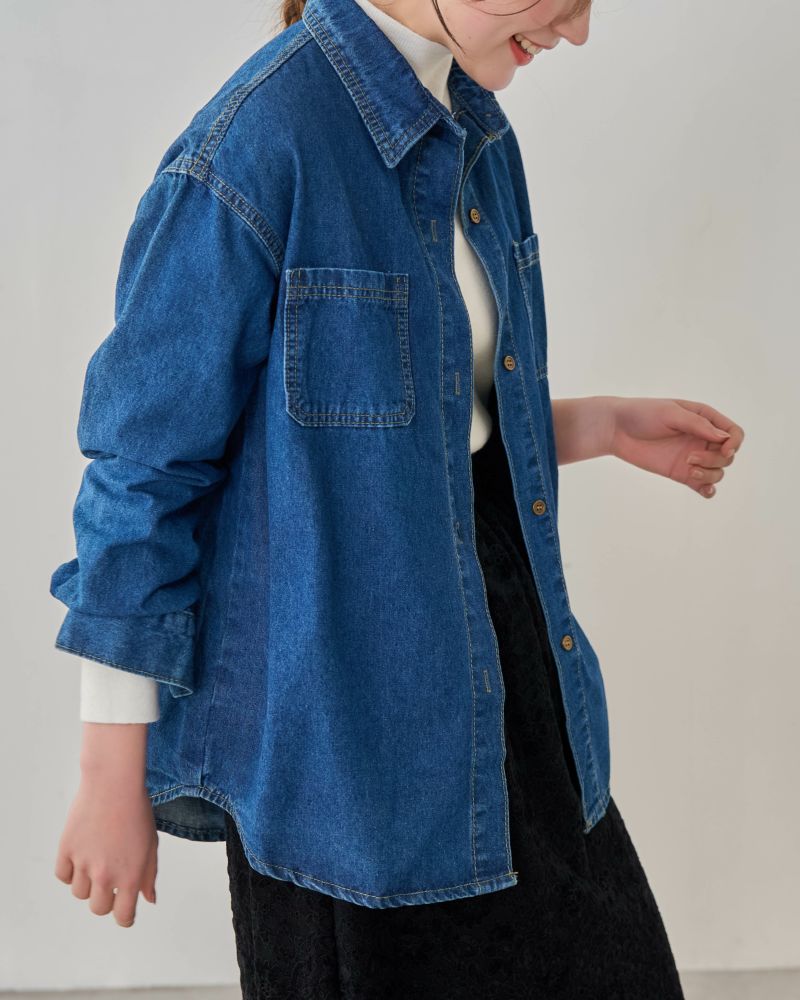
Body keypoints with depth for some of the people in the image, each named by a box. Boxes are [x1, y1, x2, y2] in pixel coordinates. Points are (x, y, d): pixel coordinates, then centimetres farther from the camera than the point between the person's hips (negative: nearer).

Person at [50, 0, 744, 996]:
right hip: (346, 701, -7)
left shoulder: (474, 132, 5)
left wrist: (601, 427, 4)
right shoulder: (253, 145, -20)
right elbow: (145, 469, -16)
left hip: (498, 640, 8)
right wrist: (113, 780, -12)